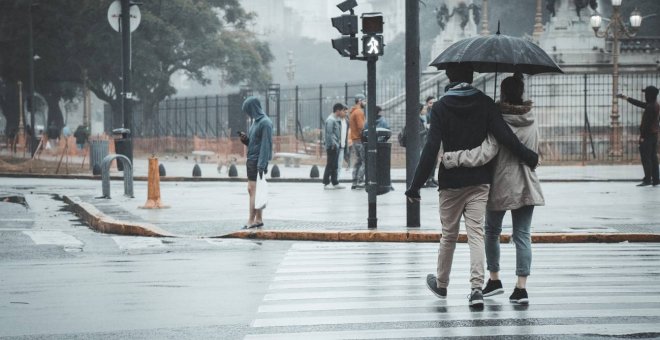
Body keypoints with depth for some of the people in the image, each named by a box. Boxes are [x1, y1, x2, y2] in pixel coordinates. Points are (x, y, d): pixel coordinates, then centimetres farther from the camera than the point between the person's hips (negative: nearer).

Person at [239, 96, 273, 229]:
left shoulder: (265, 123, -14)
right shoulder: (256, 121, 13)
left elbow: (266, 145, -19)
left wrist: (261, 165, -23)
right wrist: (245, 139, -1)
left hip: (258, 161, -9)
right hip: (251, 160, 9)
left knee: (253, 190, -9)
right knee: (252, 190, 10)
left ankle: (251, 221, -9)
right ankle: (259, 219, 15)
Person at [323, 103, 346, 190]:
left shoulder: (337, 120, 15)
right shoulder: (330, 120, -15)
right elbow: (329, 134, -19)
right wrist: (333, 144, -20)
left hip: (336, 146, 10)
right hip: (332, 146, -10)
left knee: (335, 165, 14)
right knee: (330, 165, -6)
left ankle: (335, 183, 19)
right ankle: (326, 183, -2)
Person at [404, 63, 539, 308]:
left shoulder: (441, 107, -6)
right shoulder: (484, 103, -2)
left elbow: (431, 149, -11)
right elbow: (505, 136, -10)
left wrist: (415, 185, -9)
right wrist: (529, 158, 2)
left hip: (451, 182, -1)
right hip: (479, 180, 1)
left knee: (448, 234, 13)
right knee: (476, 233, -2)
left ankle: (441, 284, 31)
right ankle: (477, 287, -16)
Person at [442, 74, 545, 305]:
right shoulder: (531, 121, 2)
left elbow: (484, 154, -26)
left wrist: (451, 158, -23)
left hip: (501, 186, -4)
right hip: (527, 187, 4)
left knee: (492, 231, 17)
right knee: (522, 235, 3)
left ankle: (494, 279, 22)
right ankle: (521, 287, -4)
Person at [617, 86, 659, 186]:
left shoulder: (650, 107, -20)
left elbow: (646, 123, -22)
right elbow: (640, 104, 22)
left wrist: (642, 136, -18)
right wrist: (626, 98, 28)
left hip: (647, 136, -9)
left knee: (646, 158, -5)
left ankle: (647, 179, -6)